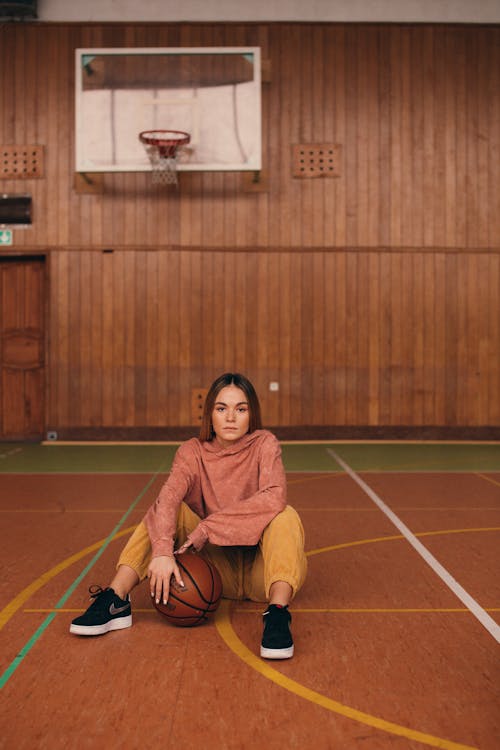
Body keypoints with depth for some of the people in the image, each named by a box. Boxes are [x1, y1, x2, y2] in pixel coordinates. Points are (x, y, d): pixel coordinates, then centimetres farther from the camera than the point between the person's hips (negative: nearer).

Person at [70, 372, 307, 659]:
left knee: (285, 517, -30)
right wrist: (162, 550, -42)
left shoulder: (264, 443, -8)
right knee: (166, 511, -17)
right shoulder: (194, 451, -3)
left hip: (259, 571, -2)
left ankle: (278, 615, -41)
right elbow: (168, 497, -23)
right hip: (217, 569, 2)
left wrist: (208, 527, -30)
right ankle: (115, 602, -23)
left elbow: (275, 497, -28)